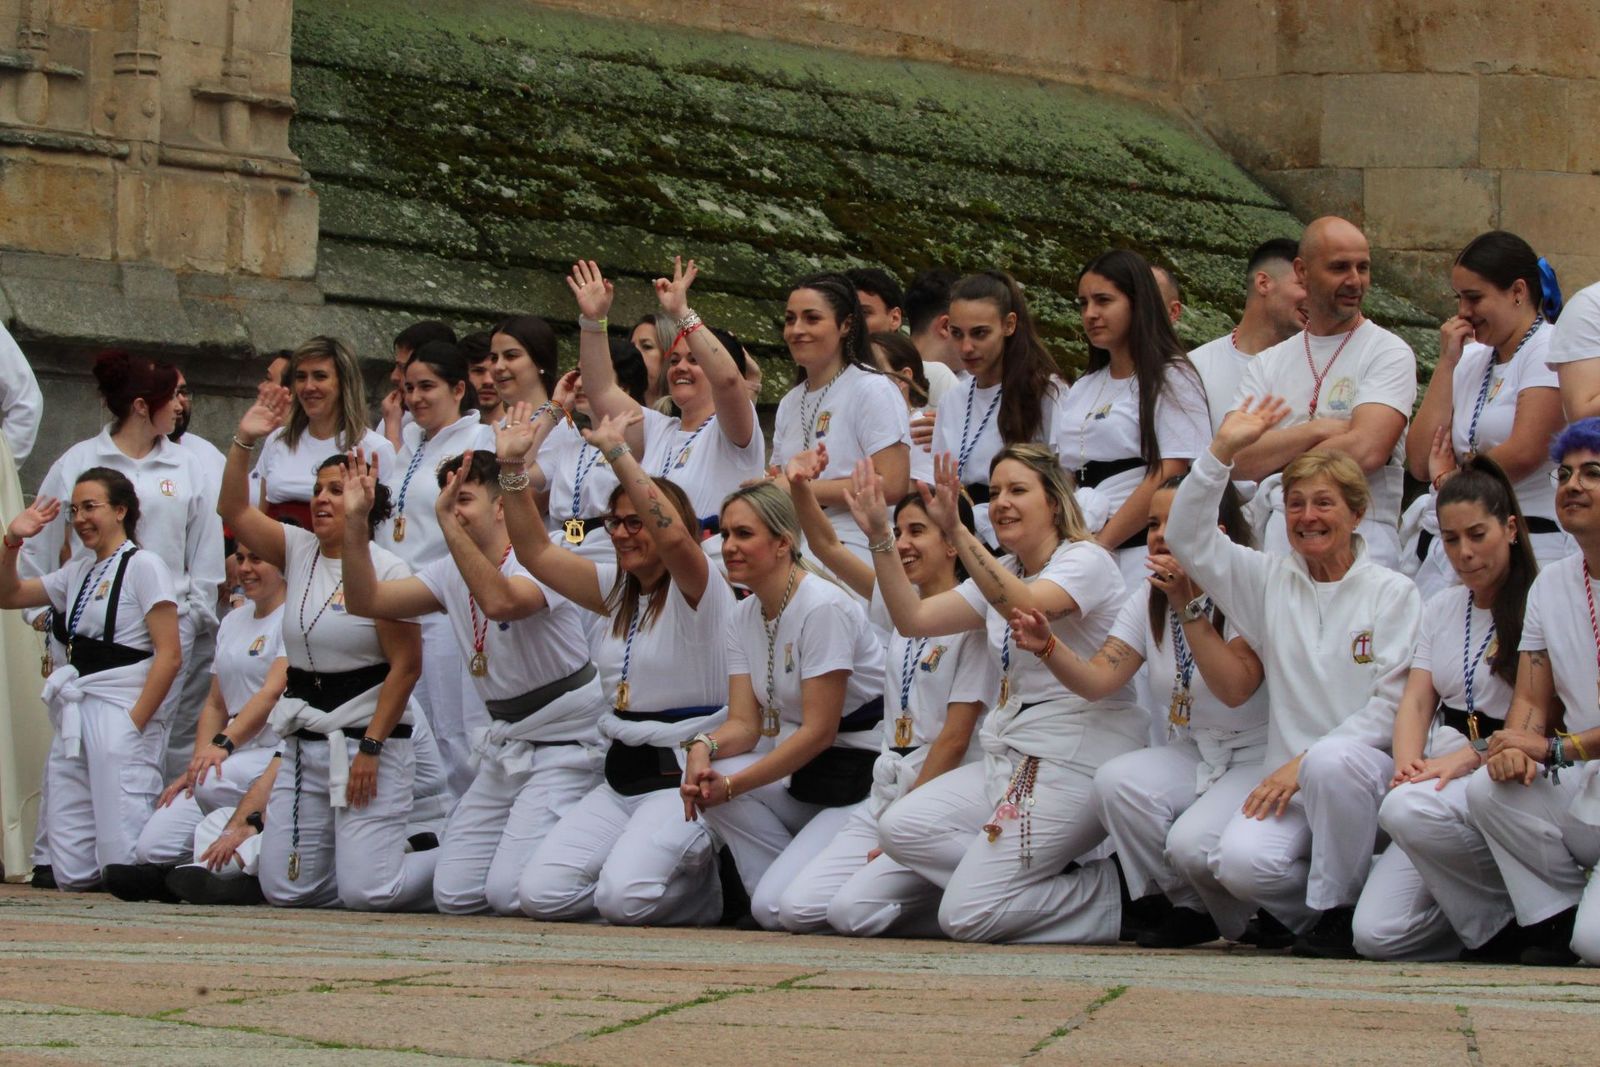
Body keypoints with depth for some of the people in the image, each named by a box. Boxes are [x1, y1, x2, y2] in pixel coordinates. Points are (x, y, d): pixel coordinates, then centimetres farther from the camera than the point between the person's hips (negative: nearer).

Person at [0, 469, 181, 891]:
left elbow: (169, 655, -11)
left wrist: (136, 721, -16)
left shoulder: (143, 566, -4)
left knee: (125, 865, -13)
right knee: (72, 874, 3)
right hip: (74, 720, 8)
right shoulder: (78, 571, 19)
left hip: (121, 716, -8)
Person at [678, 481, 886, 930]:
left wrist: (730, 785, -23)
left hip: (861, 779, -8)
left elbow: (819, 731, -20)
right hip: (800, 768, 8)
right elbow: (744, 723, 1)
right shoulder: (743, 616, 8)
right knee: (705, 776, -19)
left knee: (777, 905, -24)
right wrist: (704, 746, -23)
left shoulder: (823, 607, -18)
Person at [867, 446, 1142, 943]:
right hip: (1011, 760, 9)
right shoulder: (1000, 573, 16)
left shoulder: (1086, 561, -9)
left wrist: (955, 530, -38)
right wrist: (879, 535, -4)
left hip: (1075, 762, -9)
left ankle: (1107, 893, 0)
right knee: (899, 828, -11)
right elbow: (913, 619, 7)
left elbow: (1025, 605, -29)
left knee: (964, 915, -17)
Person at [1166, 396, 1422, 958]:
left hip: (1368, 770, -3)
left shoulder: (1392, 592, 4)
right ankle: (1313, 913, 3)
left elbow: (1393, 705, -4)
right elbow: (1188, 538, 6)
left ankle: (1344, 911, -18)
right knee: (1240, 863, -29)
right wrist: (1221, 451, -5)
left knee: (1331, 761, -40)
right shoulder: (1270, 581, 15)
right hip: (1289, 780, 3)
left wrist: (1306, 761, -14)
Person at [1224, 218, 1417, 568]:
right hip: (1269, 539, 4)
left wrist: (1273, 462, 0)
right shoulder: (1269, 363, 16)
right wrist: (1319, 430, -8)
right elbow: (1234, 459, 3)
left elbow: (1366, 451, -12)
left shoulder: (1388, 353, 2)